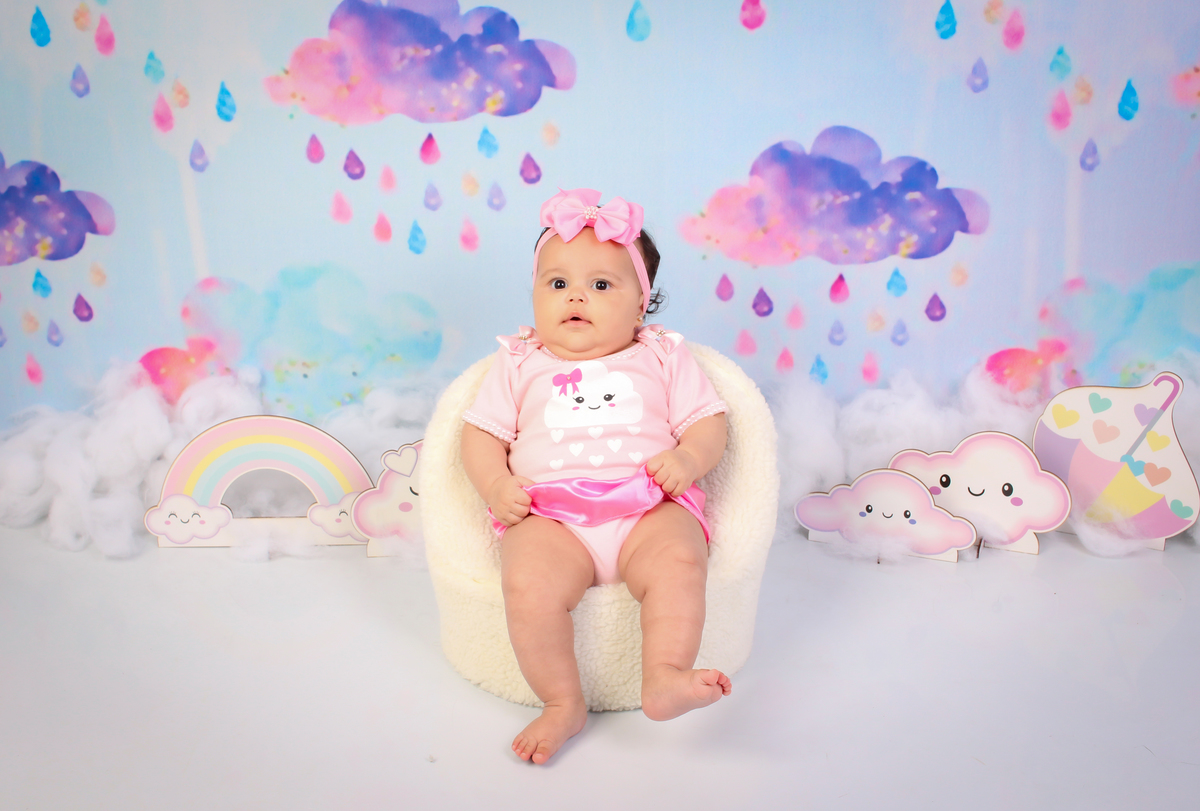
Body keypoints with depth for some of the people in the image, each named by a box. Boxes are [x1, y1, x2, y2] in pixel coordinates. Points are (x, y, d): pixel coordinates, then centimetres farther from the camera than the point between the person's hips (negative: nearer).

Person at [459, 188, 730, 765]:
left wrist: (689, 458, -10)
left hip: (650, 507, 0)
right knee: (528, 585, -28)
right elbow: (481, 432, 16)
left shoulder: (663, 358, 16)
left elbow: (708, 421, 12)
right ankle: (562, 703, -12)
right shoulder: (520, 365, 17)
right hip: (549, 517, 1)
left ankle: (666, 680, -27)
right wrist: (495, 485, -4)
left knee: (679, 564, -31)